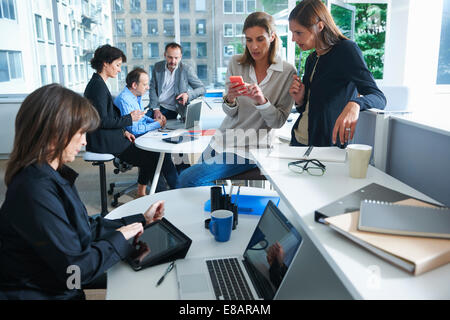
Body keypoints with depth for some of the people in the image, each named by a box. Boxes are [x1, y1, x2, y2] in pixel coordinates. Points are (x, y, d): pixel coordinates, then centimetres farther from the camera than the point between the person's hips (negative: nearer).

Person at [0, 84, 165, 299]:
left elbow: (87, 228, 10)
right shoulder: (35, 192, -27)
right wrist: (119, 238, -10)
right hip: (43, 293, -8)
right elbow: (76, 270, -24)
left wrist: (141, 220, 10)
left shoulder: (55, 175, 3)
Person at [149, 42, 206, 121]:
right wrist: (156, 109, -8)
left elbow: (202, 88, -4)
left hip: (170, 110, -3)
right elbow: (152, 88, 5)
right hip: (155, 107, 3)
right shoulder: (158, 66, 4)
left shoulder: (186, 69, -4)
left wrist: (188, 94, -24)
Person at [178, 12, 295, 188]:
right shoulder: (236, 63, 1)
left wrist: (262, 100, -26)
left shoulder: (287, 72, -8)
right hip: (222, 140, 5)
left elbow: (279, 121, -8)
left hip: (249, 150, -5)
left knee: (188, 179, -16)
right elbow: (230, 112, 2)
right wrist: (230, 99, -21)